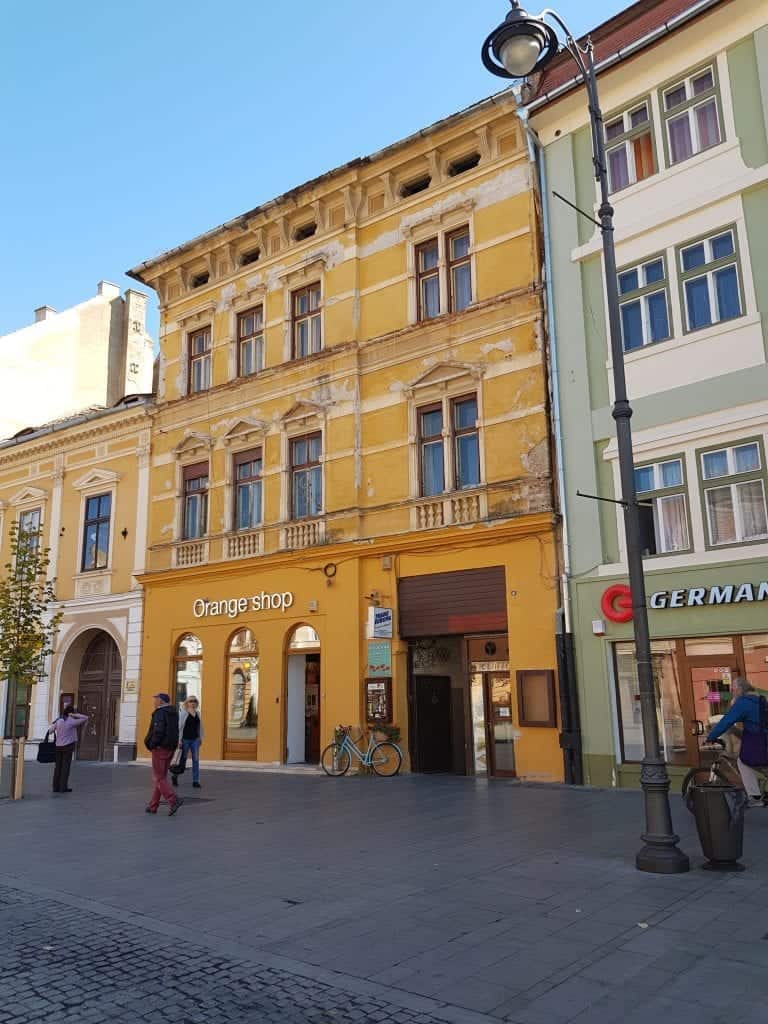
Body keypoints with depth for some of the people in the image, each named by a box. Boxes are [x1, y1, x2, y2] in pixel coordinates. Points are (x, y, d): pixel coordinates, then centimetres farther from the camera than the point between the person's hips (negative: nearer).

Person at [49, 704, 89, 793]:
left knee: (58, 767, 7)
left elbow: (50, 730, 11)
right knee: (66, 767, -2)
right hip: (68, 746, -5)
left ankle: (56, 787, 8)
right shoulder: (72, 721, -11)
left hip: (58, 746, 5)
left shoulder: (58, 720, 2)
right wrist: (74, 715, -9)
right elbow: (86, 718, -10)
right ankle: (63, 787, -2)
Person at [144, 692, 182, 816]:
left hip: (160, 748, -8)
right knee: (162, 777, 13)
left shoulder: (159, 713, -14)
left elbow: (158, 731, -22)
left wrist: (151, 745, -12)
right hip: (170, 748, 8)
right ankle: (153, 806, 18)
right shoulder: (173, 713, 11)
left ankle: (174, 801, -17)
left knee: (158, 778, -4)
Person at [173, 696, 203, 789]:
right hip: (185, 739, -4)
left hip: (195, 740, 4)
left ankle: (195, 781, 2)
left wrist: (200, 738, 11)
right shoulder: (183, 713, -6)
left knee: (196, 760, -1)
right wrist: (179, 741, -12)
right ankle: (174, 775, 30)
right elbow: (179, 727, -8)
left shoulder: (197, 713, 8)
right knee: (182, 760, 6)